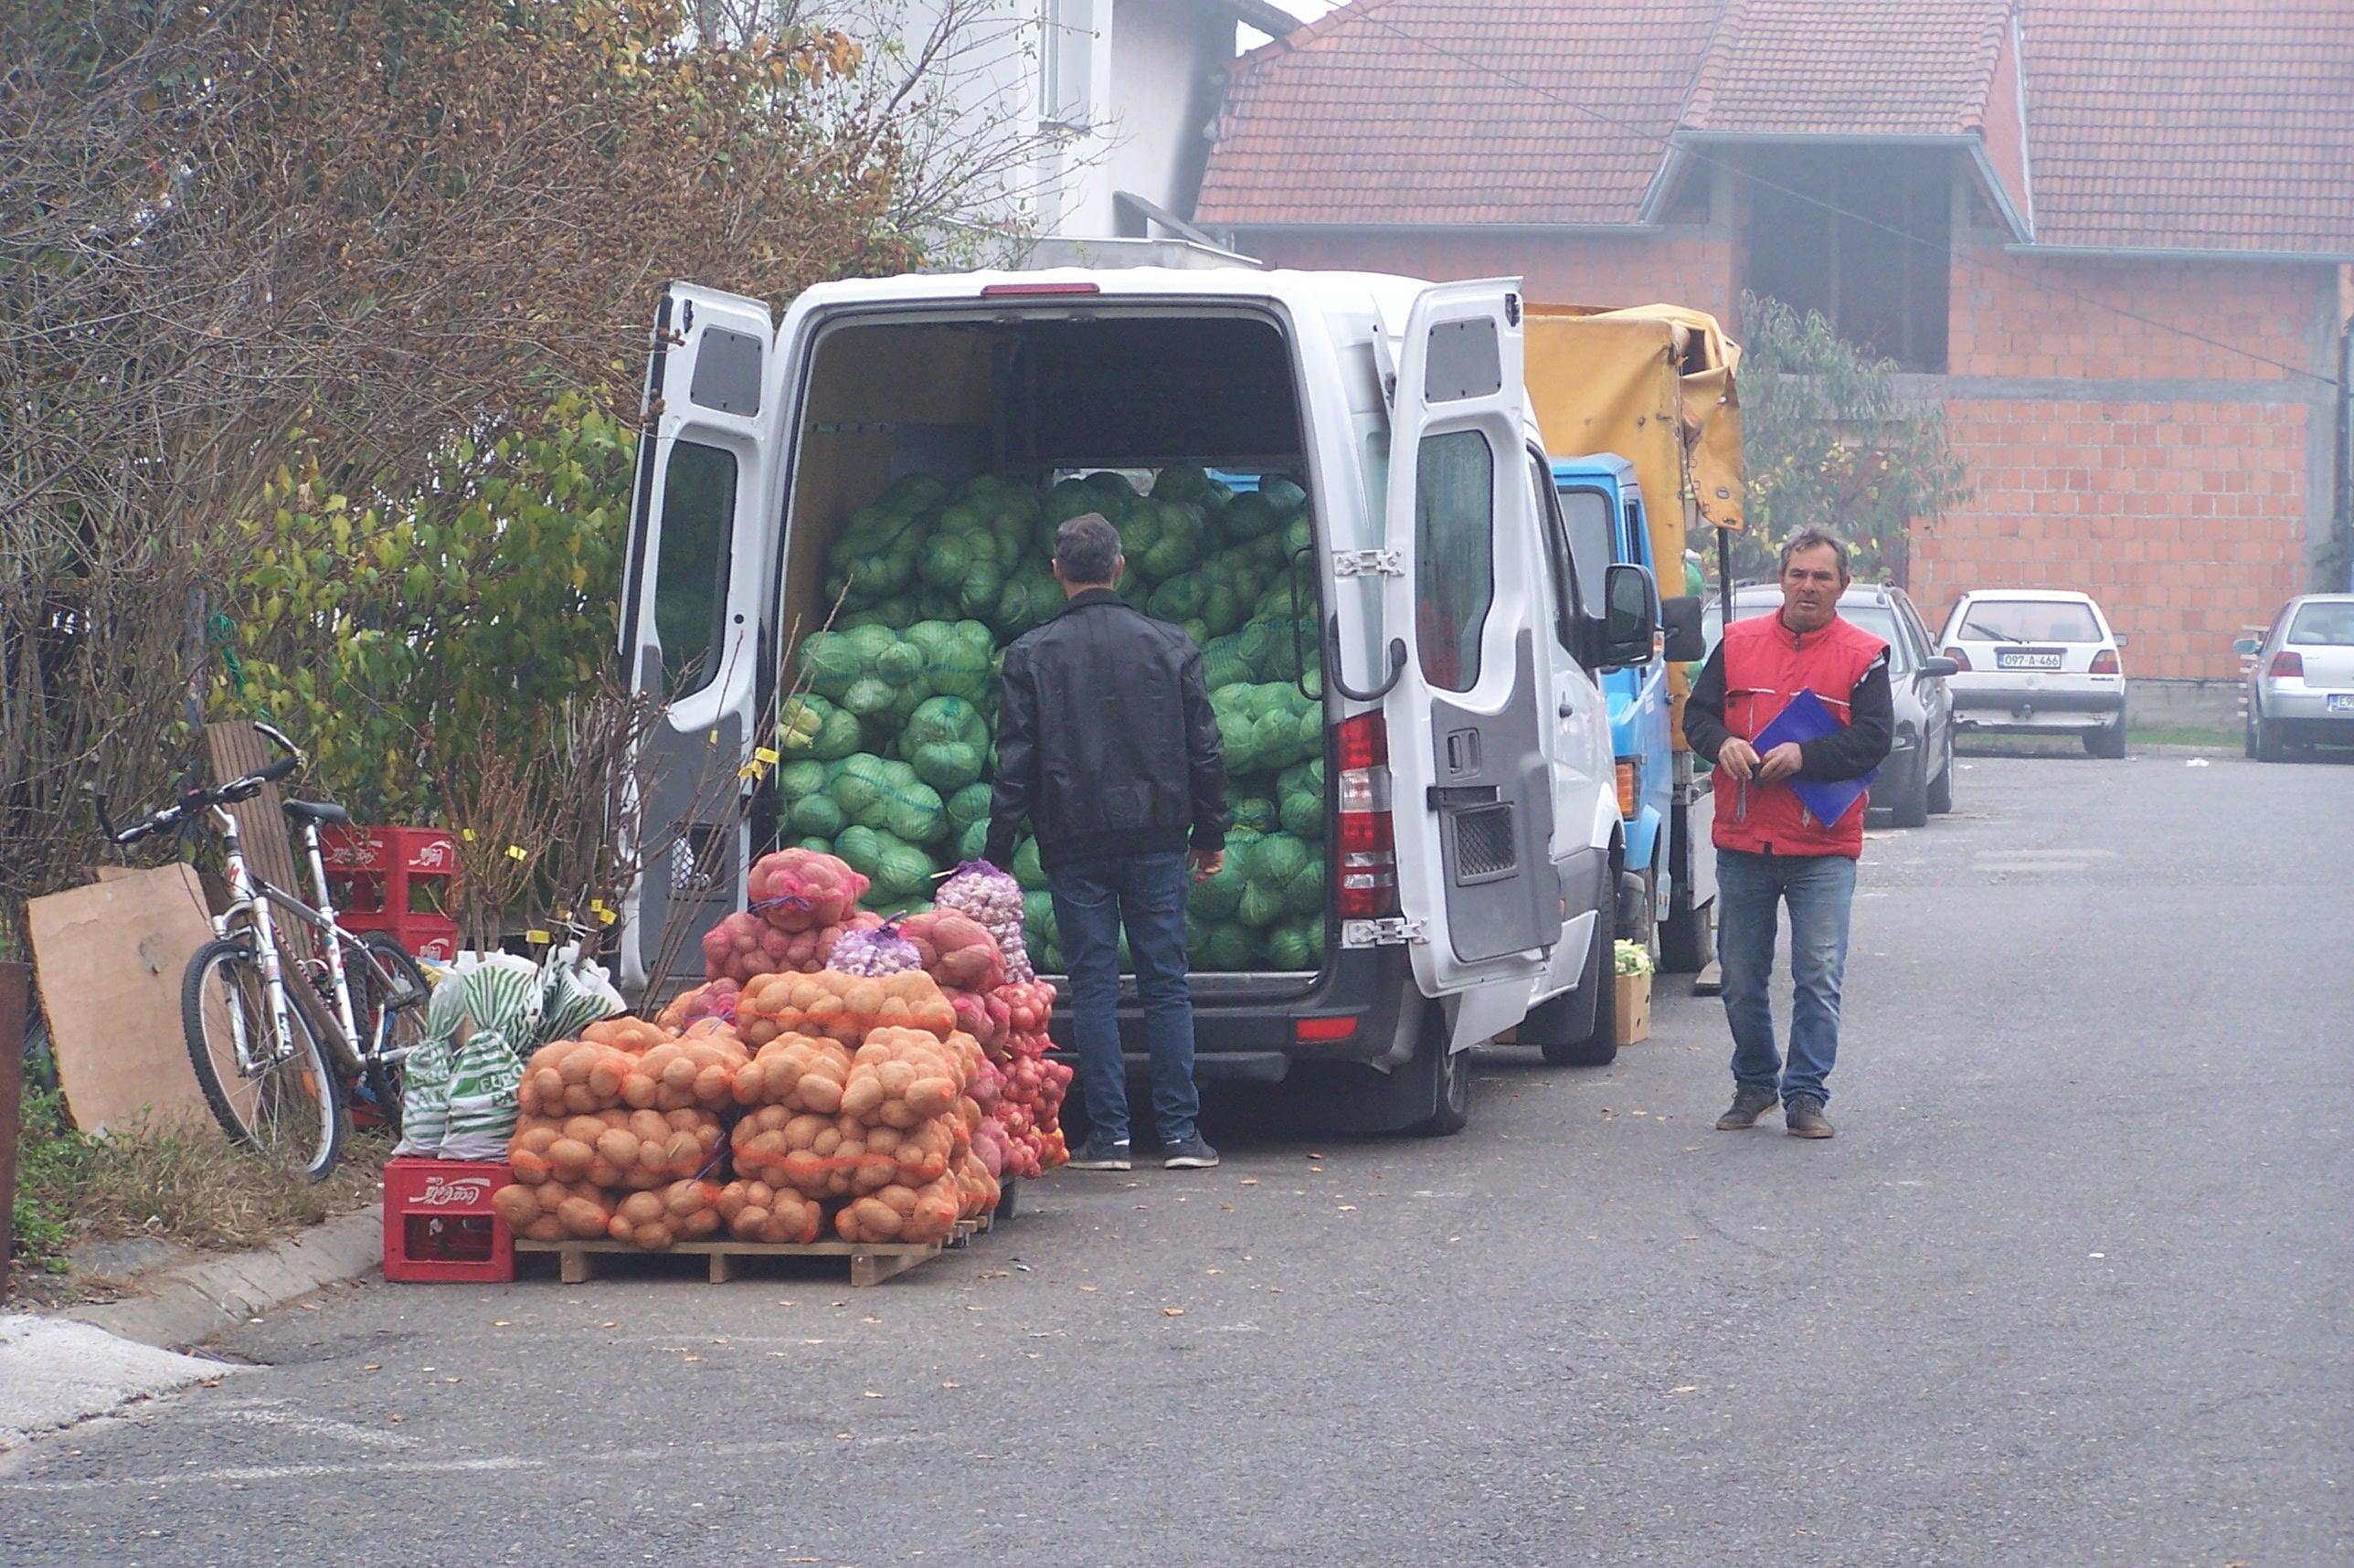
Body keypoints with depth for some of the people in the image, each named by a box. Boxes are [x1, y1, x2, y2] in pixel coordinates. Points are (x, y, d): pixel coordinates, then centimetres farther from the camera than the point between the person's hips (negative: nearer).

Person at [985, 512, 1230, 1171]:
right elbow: (1205, 750, 6)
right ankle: (1181, 1133, 3)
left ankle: (1108, 1134, 2)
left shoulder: (1030, 655, -2)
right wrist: (1211, 833, 15)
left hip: (1074, 843, -1)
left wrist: (997, 855, -1)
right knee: (1167, 985, 5)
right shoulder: (1170, 646, 4)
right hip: (1156, 839, 1)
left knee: (1093, 986, 3)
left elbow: (1016, 764, -4)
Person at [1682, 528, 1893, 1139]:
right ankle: (1754, 1084, 25)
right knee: (1741, 979, 10)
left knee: (1819, 979, -7)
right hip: (1743, 843, 3)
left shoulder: (1864, 656, 2)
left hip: (1824, 848, -3)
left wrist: (1804, 756, -19)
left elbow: (1875, 739, -7)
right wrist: (1723, 743, -13)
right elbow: (1697, 714, 9)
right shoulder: (1738, 643, 9)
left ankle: (1806, 1096, -1)